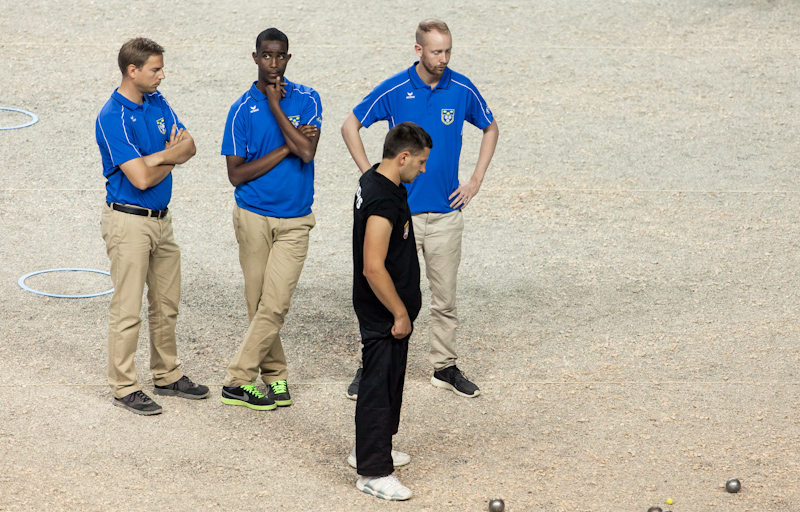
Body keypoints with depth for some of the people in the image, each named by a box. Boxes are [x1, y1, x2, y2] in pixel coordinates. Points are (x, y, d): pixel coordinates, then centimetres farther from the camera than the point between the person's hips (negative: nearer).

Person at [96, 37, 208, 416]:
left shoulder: (157, 103, 7)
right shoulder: (112, 118, -18)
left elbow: (188, 147, 1)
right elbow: (141, 178, -23)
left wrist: (157, 157, -17)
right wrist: (172, 158, -6)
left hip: (161, 219, 8)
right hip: (129, 223, -8)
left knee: (166, 303, 16)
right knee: (127, 309, -2)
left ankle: (167, 376, 28)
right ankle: (124, 388, 6)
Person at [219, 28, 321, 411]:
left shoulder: (307, 100, 1)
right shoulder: (242, 110, -2)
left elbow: (307, 152, -15)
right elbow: (236, 174, -7)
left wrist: (275, 106, -14)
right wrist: (286, 148, -12)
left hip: (295, 221, 0)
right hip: (254, 217, 0)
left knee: (274, 304, -8)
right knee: (258, 304, 4)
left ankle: (238, 380, -3)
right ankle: (275, 376, 15)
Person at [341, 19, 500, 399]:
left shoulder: (462, 90, -1)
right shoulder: (393, 90, -7)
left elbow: (490, 129, 16)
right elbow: (350, 126, 4)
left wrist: (476, 181, 8)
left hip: (446, 212, 2)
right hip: (400, 212, -2)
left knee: (445, 297, 9)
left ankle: (445, 368, 20)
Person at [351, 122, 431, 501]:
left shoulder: (373, 181, 5)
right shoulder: (383, 202, -27)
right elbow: (373, 268, -29)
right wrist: (400, 314, -19)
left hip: (386, 310, 10)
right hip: (383, 314, -10)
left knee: (388, 381, 22)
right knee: (379, 387, -3)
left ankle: (371, 450, 36)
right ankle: (373, 472, 4)